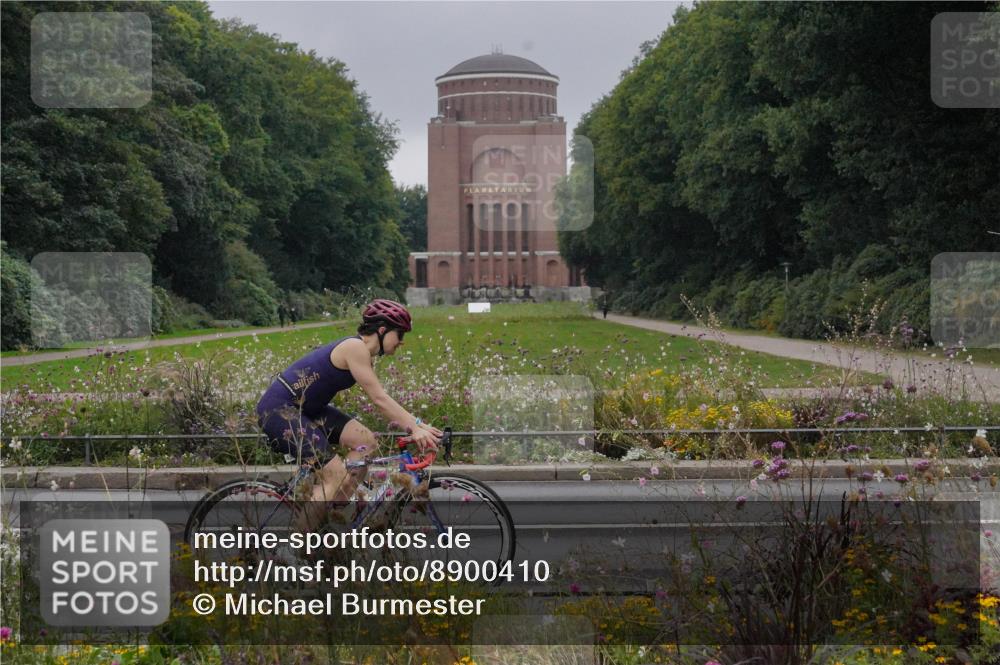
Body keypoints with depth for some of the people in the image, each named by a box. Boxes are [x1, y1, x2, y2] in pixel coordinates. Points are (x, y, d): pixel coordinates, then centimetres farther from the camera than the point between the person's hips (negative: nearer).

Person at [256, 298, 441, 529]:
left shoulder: (362, 352, 11)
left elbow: (381, 399, 12)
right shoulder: (356, 347, -18)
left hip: (303, 408, 10)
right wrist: (414, 428, -21)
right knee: (338, 478, -14)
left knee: (365, 441, 0)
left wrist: (417, 424, 4)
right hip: (278, 410, -10)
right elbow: (379, 400, -20)